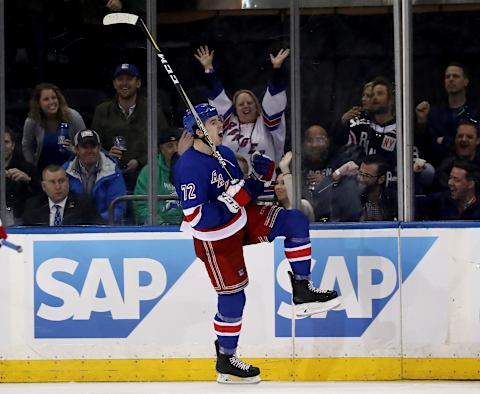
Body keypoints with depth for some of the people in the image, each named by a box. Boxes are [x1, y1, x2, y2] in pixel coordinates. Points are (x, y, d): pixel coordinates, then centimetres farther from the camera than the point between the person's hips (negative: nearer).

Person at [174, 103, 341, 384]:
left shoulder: (225, 154, 3)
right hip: (215, 238, -8)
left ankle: (303, 293, -1)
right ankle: (225, 362, 17)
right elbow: (196, 218, -29)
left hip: (242, 221, 8)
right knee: (232, 296, 0)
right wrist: (231, 199, -32)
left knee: (296, 221, -5)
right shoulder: (190, 167, -24)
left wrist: (260, 176, -6)